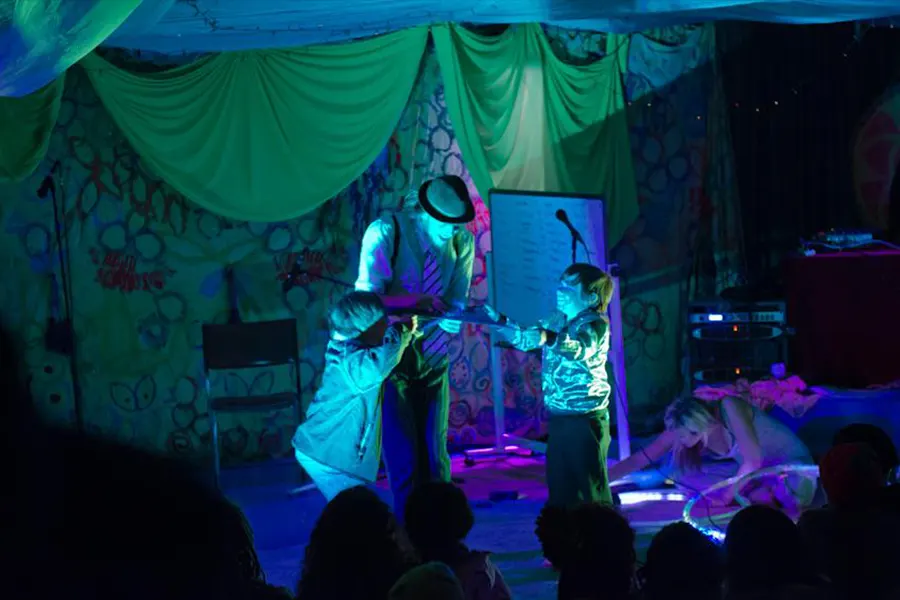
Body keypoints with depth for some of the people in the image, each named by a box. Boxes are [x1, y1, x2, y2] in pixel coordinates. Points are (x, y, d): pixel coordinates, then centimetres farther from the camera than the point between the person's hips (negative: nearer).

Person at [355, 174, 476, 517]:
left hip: (433, 358, 3)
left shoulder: (462, 241, -3)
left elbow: (456, 309, -4)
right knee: (403, 454, -3)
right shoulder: (386, 232, -14)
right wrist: (418, 303, -31)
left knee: (435, 453, 3)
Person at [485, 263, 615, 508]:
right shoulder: (557, 321, 14)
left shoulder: (595, 324, -11)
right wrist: (499, 321, 13)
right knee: (558, 488, 11)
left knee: (590, 489, -7)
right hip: (558, 417, 8)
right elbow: (526, 338, 26)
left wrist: (548, 338, -46)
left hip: (586, 420, -8)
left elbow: (579, 349, -31)